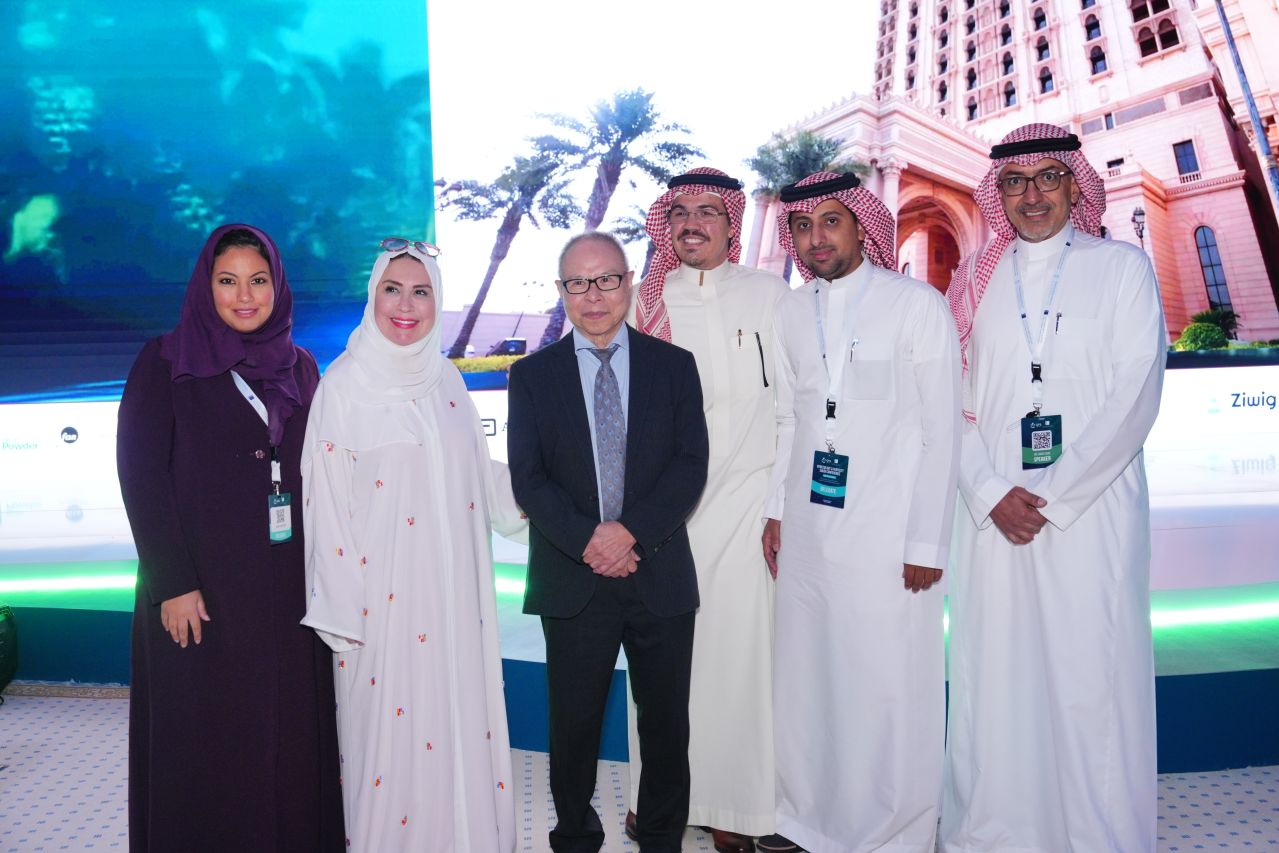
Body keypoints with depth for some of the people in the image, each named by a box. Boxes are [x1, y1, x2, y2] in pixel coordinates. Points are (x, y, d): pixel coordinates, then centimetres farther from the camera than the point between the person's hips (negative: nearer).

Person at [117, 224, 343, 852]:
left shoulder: (301, 368, 9)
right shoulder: (165, 361, -2)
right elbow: (139, 472, -7)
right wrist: (172, 584, -14)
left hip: (290, 591, 4)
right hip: (199, 592, -3)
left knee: (292, 739, 9)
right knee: (204, 749, 5)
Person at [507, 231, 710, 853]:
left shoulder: (674, 366, 4)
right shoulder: (533, 375, 4)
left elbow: (690, 466, -4)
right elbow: (527, 479, -3)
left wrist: (630, 531, -17)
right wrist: (587, 541, -16)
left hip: (659, 574, 1)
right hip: (572, 582, 0)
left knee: (666, 721, 12)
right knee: (573, 724, 11)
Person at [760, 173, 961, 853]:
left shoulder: (918, 305, -4)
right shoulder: (791, 312, 11)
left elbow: (941, 431, -6)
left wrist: (927, 542, -8)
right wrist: (775, 509, 11)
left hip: (885, 532, -4)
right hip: (806, 525, 5)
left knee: (888, 685, 0)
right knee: (804, 675, 10)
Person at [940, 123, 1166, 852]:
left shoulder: (1123, 266, 7)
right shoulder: (976, 280, 14)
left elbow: (1135, 394, -3)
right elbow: (955, 399, 8)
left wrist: (1054, 498, -10)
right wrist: (992, 493, -7)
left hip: (1091, 510, -2)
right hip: (996, 513, 2)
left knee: (1094, 679, -2)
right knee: (993, 677, 4)